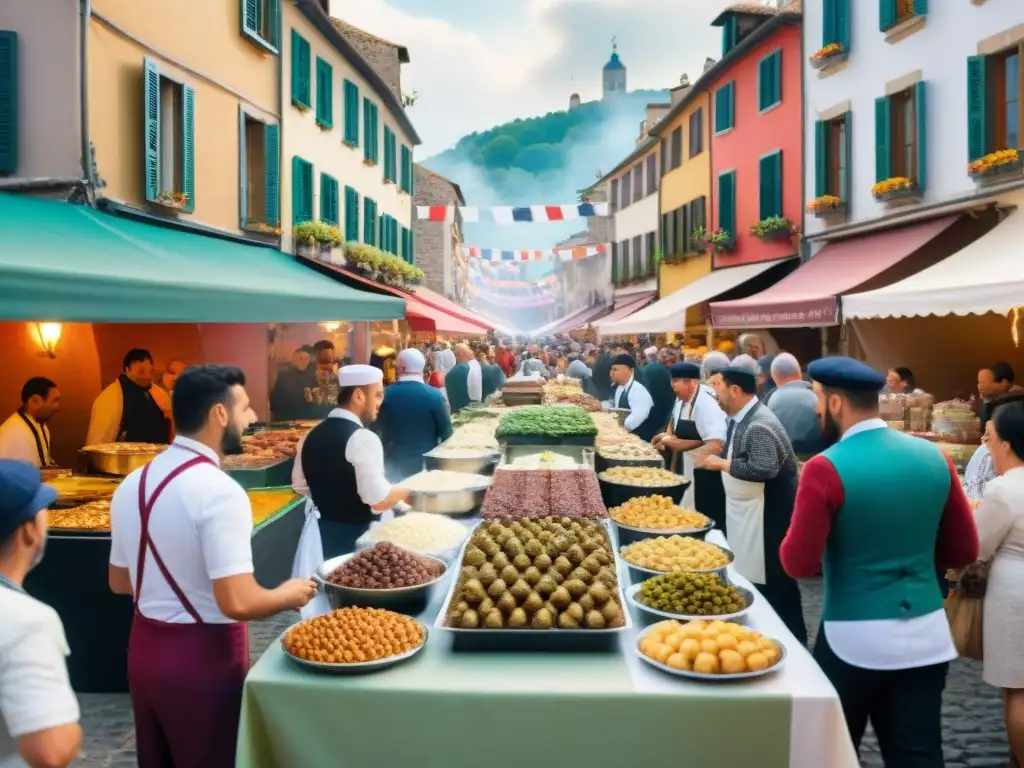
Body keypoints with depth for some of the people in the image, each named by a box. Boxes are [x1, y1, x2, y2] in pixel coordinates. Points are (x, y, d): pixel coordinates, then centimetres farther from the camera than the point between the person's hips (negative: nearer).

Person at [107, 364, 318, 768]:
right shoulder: (218, 491, -22)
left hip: (145, 650, 7)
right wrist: (289, 594, -9)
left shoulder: (132, 484, 2)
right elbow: (238, 602, -26)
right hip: (203, 656, -7)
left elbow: (120, 581, 13)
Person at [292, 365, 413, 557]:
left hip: (321, 533, 7)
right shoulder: (363, 438, -20)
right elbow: (379, 501, -25)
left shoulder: (312, 435, 2)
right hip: (356, 537, -7)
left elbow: (300, 485, 15)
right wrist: (403, 493, -7)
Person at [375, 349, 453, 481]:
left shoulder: (385, 394, -4)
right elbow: (446, 434, -4)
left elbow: (376, 431, 6)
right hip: (425, 464, -1)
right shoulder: (434, 396, -10)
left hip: (394, 464, 1)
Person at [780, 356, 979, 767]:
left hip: (854, 639, -4)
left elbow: (798, 564, -14)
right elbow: (964, 551, 9)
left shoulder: (826, 468, -15)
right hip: (928, 636, 4)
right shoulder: (934, 457, 1)